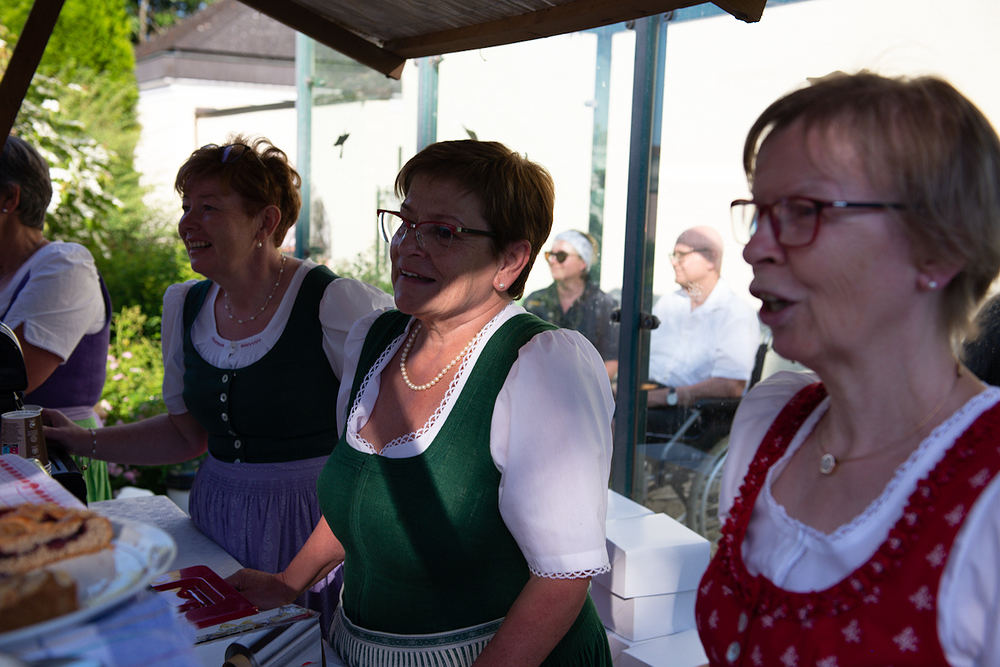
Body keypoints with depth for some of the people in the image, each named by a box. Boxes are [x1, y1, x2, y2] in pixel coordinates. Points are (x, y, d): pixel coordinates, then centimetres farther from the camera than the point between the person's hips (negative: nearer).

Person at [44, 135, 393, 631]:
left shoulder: (338, 305, -15)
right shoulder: (185, 307, 5)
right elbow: (188, 431, 15)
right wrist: (85, 442, 7)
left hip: (314, 523, -5)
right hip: (217, 522, 5)